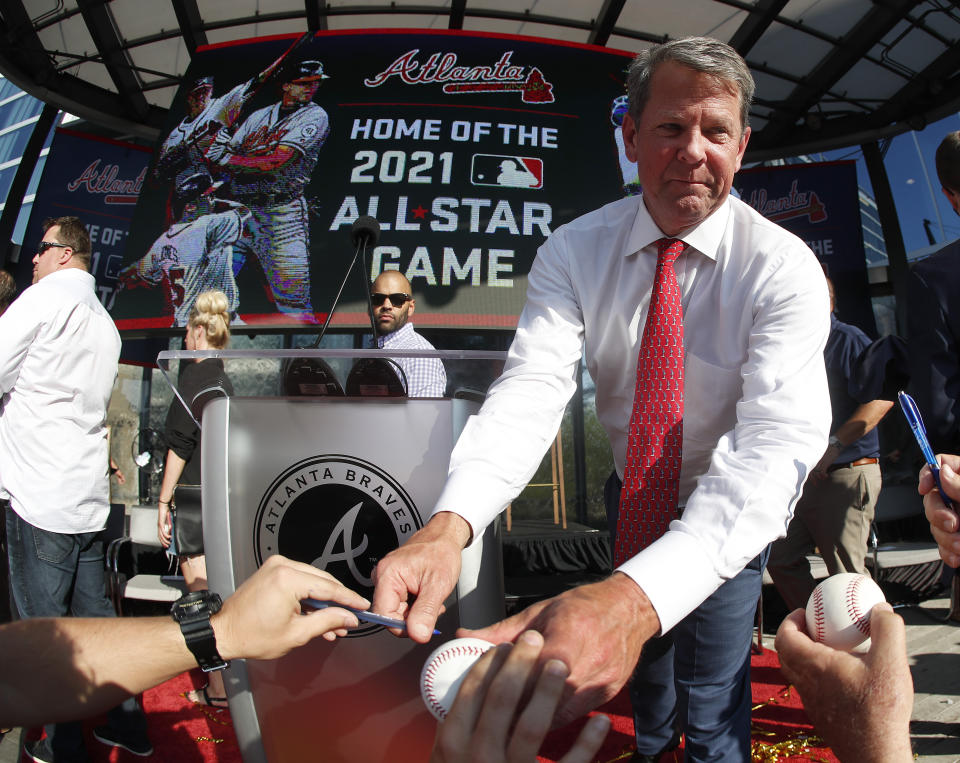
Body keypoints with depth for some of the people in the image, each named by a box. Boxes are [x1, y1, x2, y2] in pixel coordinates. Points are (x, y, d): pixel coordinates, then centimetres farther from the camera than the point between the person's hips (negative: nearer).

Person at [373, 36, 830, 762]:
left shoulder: (783, 267, -25)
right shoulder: (574, 251, -17)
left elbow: (779, 439, -38)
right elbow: (532, 388, -29)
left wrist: (636, 597, -55)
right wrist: (448, 524, -49)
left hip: (729, 520, -2)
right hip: (631, 498, 3)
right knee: (644, 674, 26)